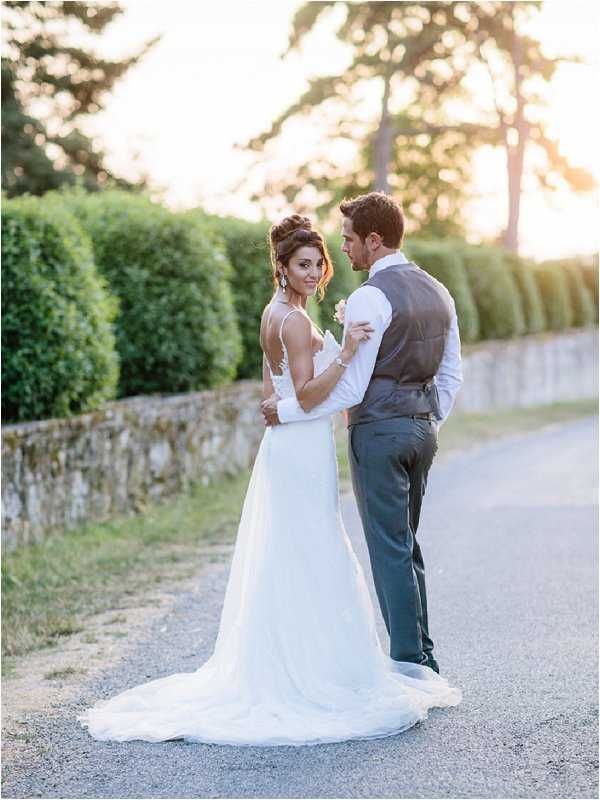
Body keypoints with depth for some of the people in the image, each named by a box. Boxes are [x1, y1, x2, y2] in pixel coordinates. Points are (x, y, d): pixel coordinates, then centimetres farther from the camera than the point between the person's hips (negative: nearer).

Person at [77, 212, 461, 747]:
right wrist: (346, 355, -30)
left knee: (284, 565, 13)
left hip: (284, 446, 10)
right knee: (307, 564, -4)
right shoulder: (296, 320, -16)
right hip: (303, 449, -10)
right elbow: (308, 396, -21)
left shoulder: (277, 314, 13)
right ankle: (306, 677, 2)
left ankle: (277, 671, 20)